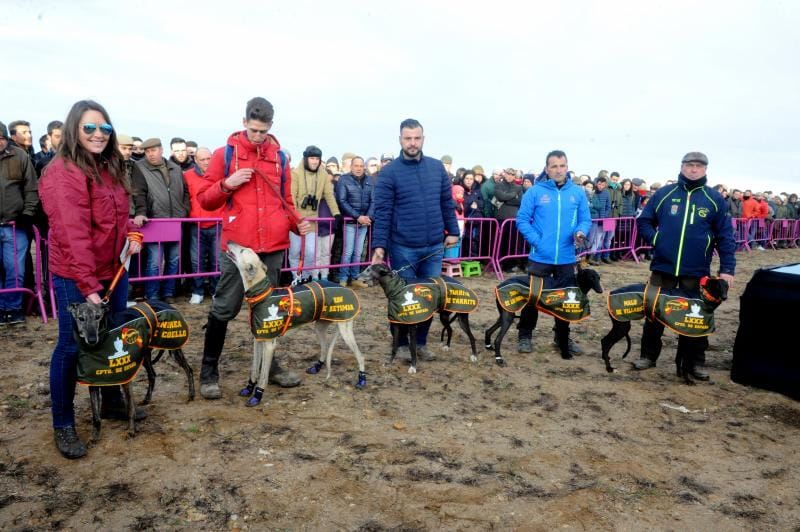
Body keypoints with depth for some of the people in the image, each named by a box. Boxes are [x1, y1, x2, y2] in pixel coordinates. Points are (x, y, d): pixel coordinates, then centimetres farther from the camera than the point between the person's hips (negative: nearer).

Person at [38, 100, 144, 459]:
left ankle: (112, 403, 35)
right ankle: (63, 425, 18)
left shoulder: (110, 167, 10)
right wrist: (88, 286, -28)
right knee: (71, 348, 3)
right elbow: (72, 234, -24)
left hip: (114, 272, 8)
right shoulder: (63, 172, -17)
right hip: (76, 279, -8)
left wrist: (133, 234, -1)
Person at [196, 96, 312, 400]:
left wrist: (297, 222, -3)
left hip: (273, 246, 3)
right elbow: (204, 199, 4)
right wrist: (227, 184, -13)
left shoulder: (280, 157, 10)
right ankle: (209, 372, 15)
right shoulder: (225, 154, 1)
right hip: (237, 245, -3)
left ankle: (269, 365, 28)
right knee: (224, 308, 2)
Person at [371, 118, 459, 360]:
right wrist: (379, 245, -17)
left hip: (434, 246, 4)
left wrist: (452, 231, 8)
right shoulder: (389, 172, -6)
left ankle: (420, 341, 27)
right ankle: (402, 343, 23)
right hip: (403, 248, -4)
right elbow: (382, 212, -10)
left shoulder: (437, 167, 6)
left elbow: (447, 203, 12)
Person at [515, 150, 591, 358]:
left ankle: (563, 337, 28)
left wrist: (581, 232, -15)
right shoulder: (535, 191, -3)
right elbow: (522, 220, -4)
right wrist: (536, 240, -15)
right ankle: (524, 335, 19)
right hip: (540, 256, -3)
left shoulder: (578, 193, 5)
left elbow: (585, 219, 7)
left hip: (566, 257, 3)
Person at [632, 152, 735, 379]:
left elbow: (725, 236, 2)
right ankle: (648, 355, 22)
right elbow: (643, 221, 9)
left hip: (696, 271, 0)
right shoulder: (663, 193, 4)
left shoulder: (715, 199, 3)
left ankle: (694, 362, 21)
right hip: (663, 266, 0)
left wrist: (727, 269, -6)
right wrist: (655, 240, -9)